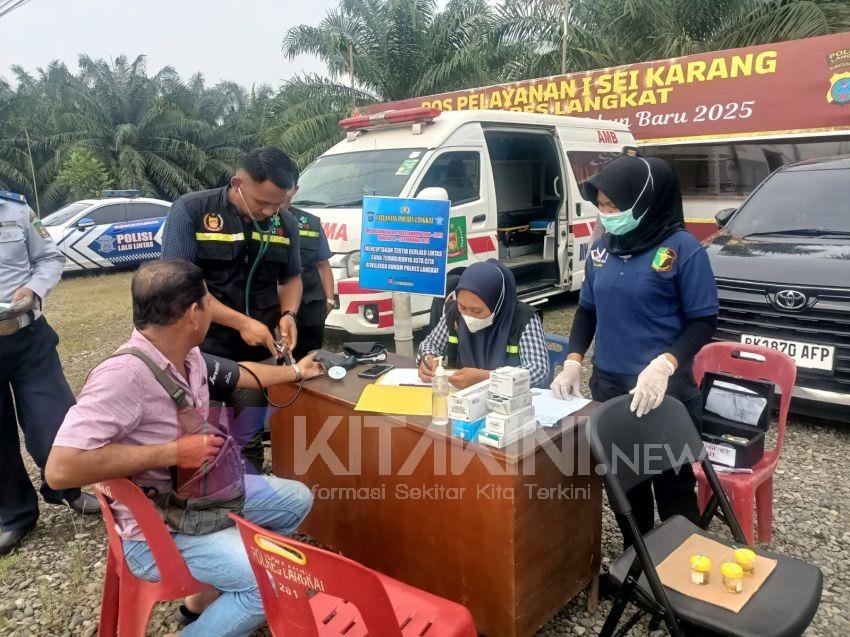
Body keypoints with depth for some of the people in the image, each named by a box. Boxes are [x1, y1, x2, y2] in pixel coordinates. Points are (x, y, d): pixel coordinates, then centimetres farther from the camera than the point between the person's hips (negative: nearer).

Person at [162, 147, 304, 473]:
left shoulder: (286, 224, 0)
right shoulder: (191, 210, -13)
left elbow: (291, 277, 14)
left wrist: (288, 314, -7)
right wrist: (241, 322, -21)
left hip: (257, 351, 4)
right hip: (200, 349, -3)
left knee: (249, 438, 15)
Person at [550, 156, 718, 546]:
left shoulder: (681, 248, -12)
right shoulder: (602, 247, 4)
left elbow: (703, 321, -11)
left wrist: (664, 364, -27)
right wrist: (573, 361, -1)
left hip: (664, 391, -5)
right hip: (608, 385, 5)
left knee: (673, 487, 10)